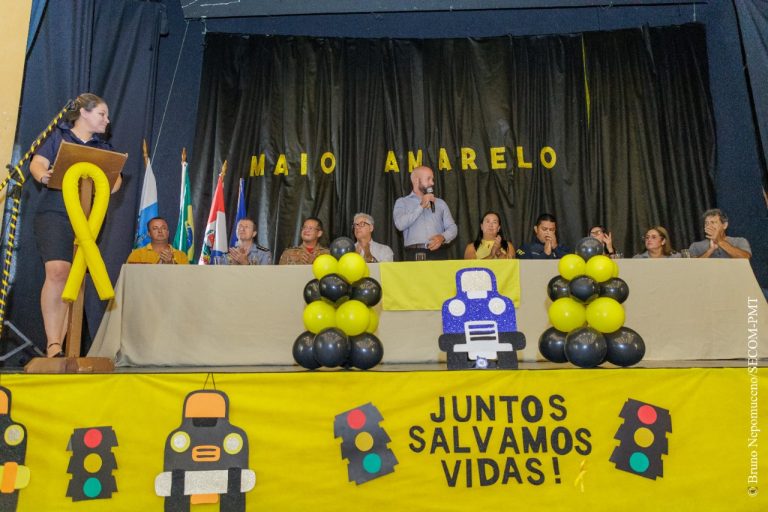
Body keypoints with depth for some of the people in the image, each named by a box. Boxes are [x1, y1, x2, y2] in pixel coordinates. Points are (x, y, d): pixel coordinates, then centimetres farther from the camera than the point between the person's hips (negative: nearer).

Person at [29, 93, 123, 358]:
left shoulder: (103, 147, 20)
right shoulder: (57, 136, 10)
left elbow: (116, 176, 8)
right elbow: (37, 164, -1)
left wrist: (111, 185, -16)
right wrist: (44, 176, -25)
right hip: (54, 214, -4)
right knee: (57, 272, -19)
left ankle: (59, 346, 4)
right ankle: (53, 343, -16)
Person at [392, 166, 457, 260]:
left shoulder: (440, 203, 21)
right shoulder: (402, 202, 12)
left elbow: (452, 228, 14)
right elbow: (400, 224, -5)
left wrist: (442, 237, -7)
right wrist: (421, 206, -4)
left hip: (438, 254, 2)